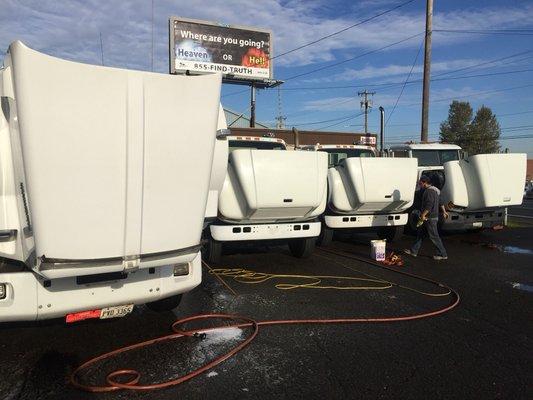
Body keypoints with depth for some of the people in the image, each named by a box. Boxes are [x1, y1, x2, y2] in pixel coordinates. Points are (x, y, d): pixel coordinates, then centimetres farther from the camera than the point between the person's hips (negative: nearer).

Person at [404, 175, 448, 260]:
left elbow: (429, 205, -27)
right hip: (427, 218, 11)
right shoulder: (434, 190, 15)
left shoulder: (429, 191, -19)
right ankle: (413, 251, 21)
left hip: (430, 218, -11)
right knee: (420, 234, 14)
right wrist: (444, 212, 31)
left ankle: (443, 254, 7)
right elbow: (440, 203, 23)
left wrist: (423, 215, -24)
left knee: (434, 236, -3)